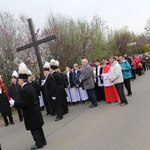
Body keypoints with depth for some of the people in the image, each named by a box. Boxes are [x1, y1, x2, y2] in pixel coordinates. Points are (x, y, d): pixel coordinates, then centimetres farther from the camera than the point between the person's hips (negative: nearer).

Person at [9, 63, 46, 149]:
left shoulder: (24, 90, -22)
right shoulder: (30, 87, 8)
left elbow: (24, 103, -26)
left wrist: (14, 103, -17)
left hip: (30, 113, -9)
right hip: (35, 110, 9)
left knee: (34, 129, 1)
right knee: (38, 127, 17)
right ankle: (43, 141, 26)